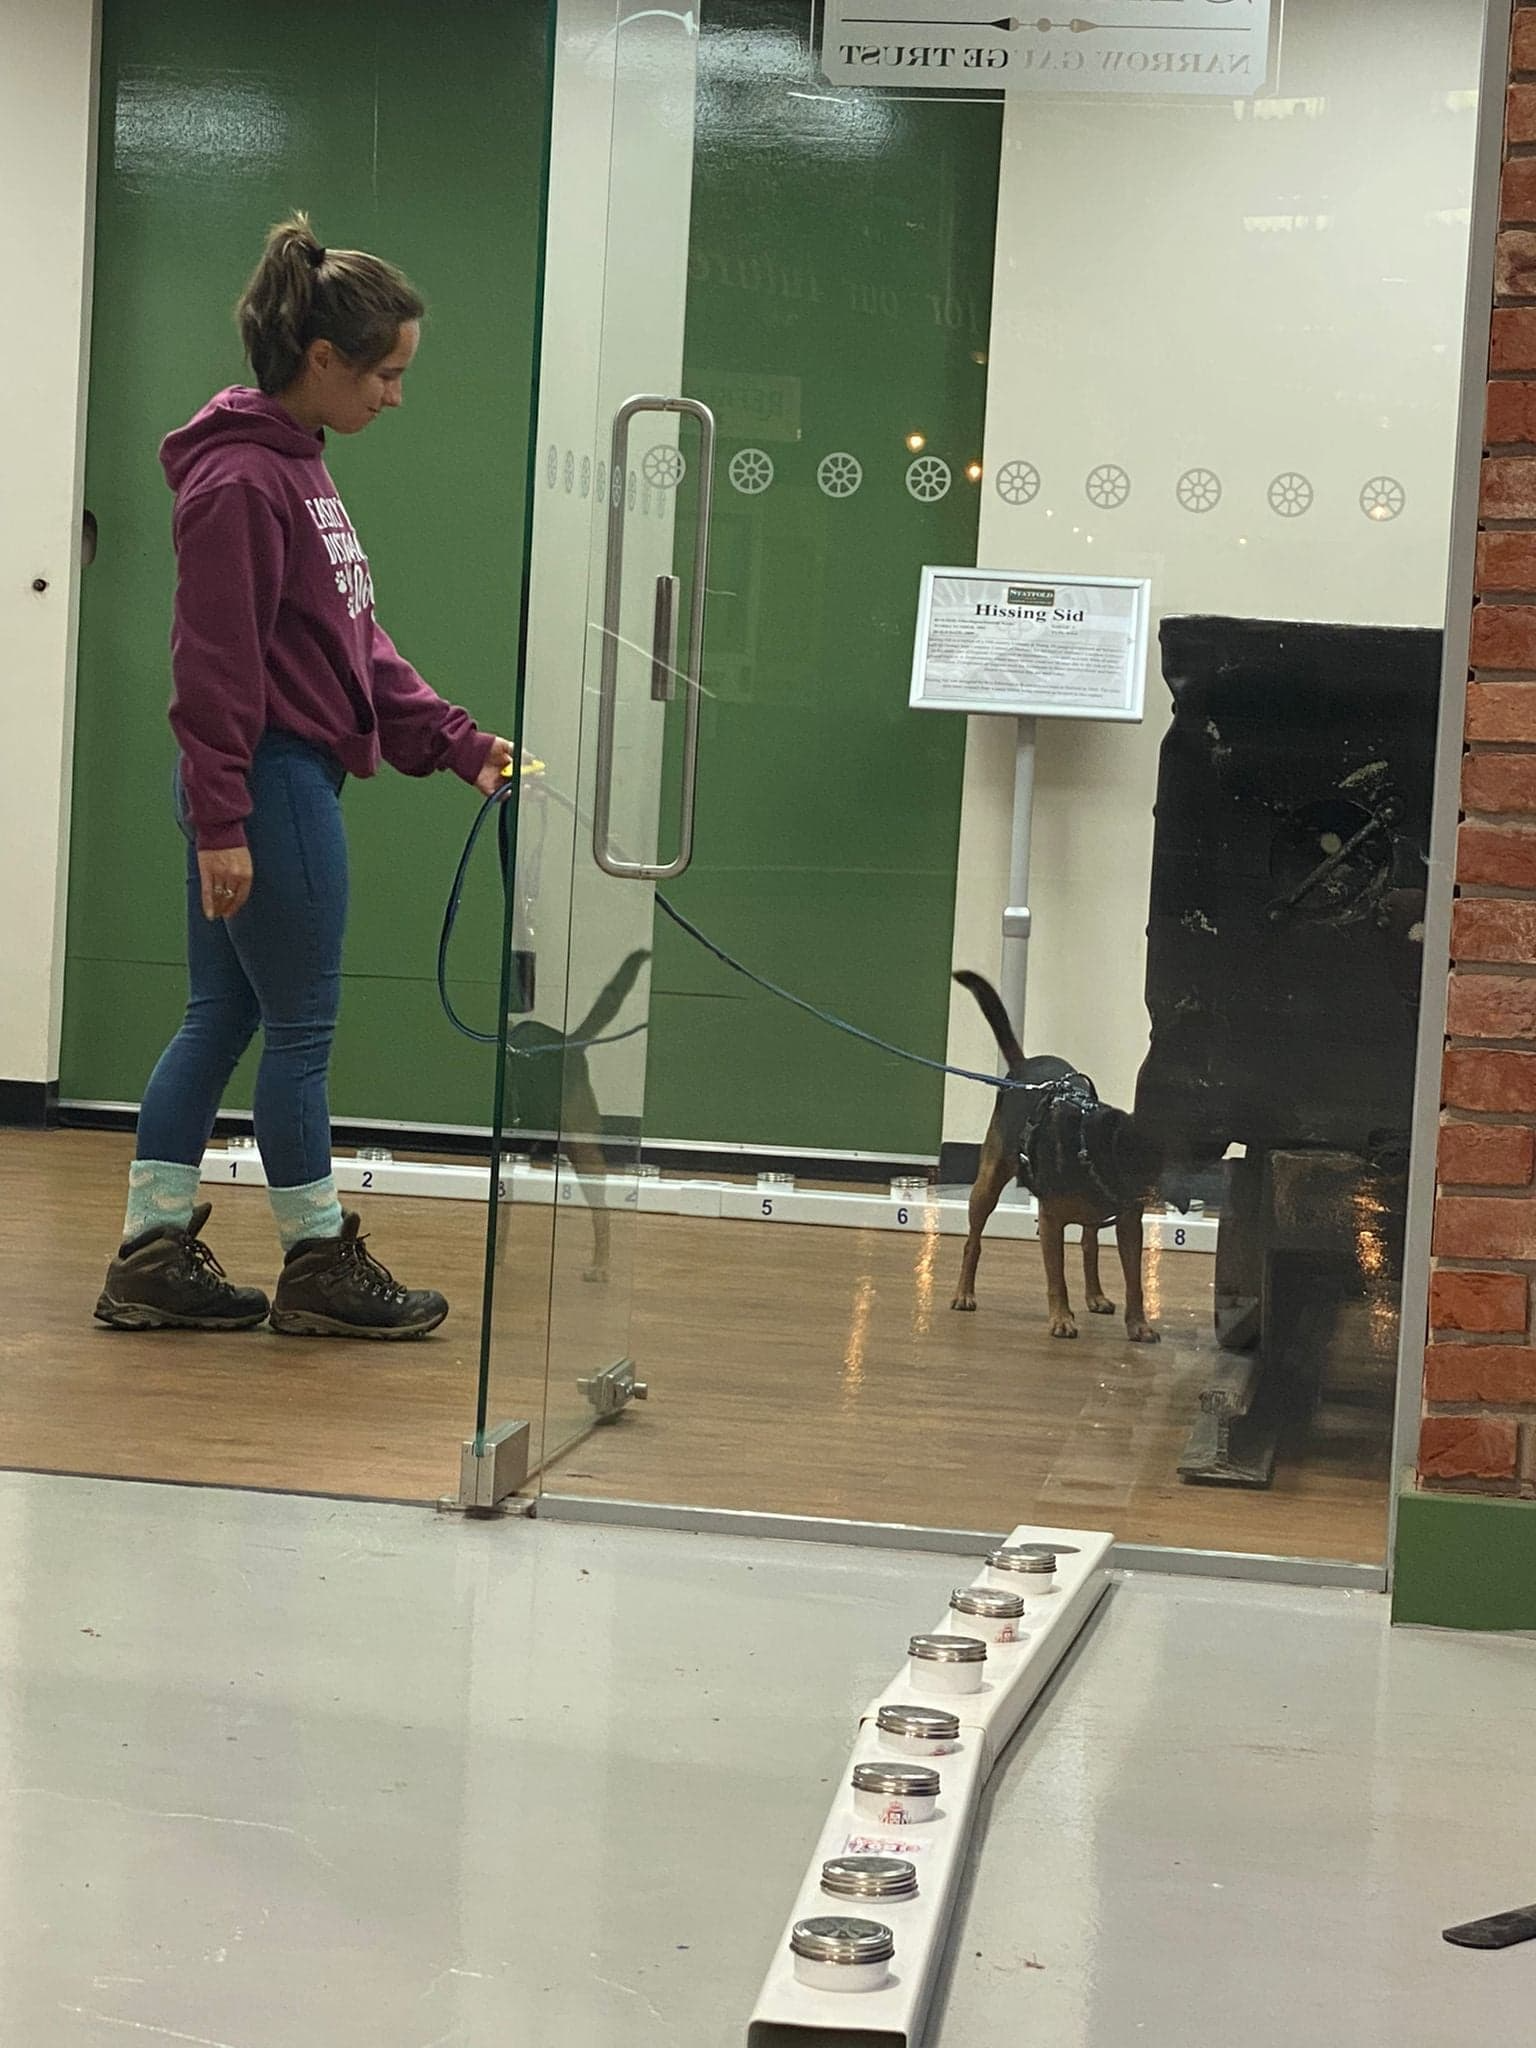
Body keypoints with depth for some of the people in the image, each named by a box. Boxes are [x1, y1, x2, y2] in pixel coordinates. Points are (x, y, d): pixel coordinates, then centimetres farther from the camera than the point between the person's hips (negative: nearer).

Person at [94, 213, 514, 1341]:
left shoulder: (299, 465, 14)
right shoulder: (239, 479, -17)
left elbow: (354, 637, 16)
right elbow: (215, 667, -19)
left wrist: (457, 741, 10)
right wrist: (222, 824, -20)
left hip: (288, 780, 10)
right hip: (268, 785, -10)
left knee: (219, 1022, 13)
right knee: (300, 1029, 1)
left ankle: (154, 1259, 19)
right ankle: (320, 1268, 14)